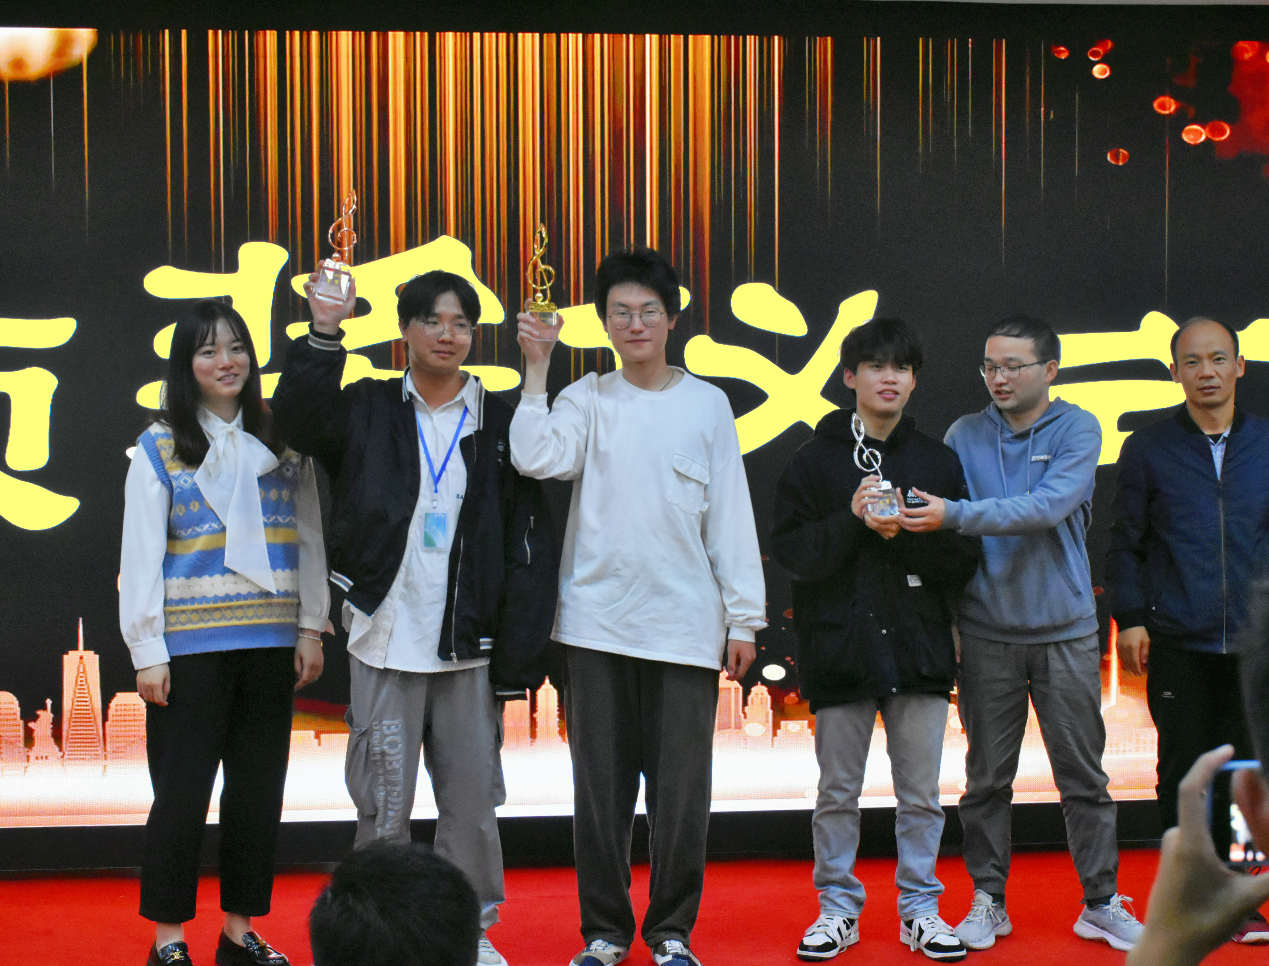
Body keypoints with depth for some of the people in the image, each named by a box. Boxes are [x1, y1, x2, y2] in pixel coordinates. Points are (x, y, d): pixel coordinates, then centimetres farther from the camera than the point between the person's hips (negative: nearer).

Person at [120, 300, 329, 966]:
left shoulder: (281, 444, 10)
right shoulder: (159, 450, 1)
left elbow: (309, 539, 11)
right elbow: (140, 558, -2)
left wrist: (311, 629, 5)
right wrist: (148, 652, -7)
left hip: (269, 643, 3)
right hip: (190, 647, -3)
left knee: (259, 788, 7)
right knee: (182, 792, -1)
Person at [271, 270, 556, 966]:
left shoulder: (499, 422, 5)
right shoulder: (369, 410, 7)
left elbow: (528, 544, 3)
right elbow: (298, 420, -12)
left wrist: (520, 652, -3)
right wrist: (323, 335, -23)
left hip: (469, 646, 1)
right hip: (385, 640, 0)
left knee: (472, 796, 6)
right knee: (383, 799, 4)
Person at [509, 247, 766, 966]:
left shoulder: (707, 404, 6)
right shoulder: (587, 399, 5)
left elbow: (731, 515, 6)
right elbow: (535, 458, -13)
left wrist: (744, 617, 3)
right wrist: (537, 367, -10)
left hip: (686, 623, 0)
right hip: (597, 620, 0)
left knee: (682, 786, 3)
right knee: (601, 784, 6)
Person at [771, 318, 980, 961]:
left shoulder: (938, 461, 9)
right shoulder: (817, 460, 4)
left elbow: (963, 562, 3)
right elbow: (790, 551, -3)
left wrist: (907, 533, -12)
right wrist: (854, 520, -15)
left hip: (921, 646, 1)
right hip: (838, 645, -1)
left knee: (921, 793, 6)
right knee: (837, 792, 6)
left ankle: (921, 908, 18)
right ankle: (837, 908, 18)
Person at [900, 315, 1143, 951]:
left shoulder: (1077, 429, -3)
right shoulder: (964, 435, 5)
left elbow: (1050, 506, -19)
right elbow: (942, 521, 5)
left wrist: (956, 515, -27)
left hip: (1065, 630, -1)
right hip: (988, 631, 1)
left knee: (1083, 775, 4)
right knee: (987, 778, 6)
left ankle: (1101, 903, 15)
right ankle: (988, 902, 17)